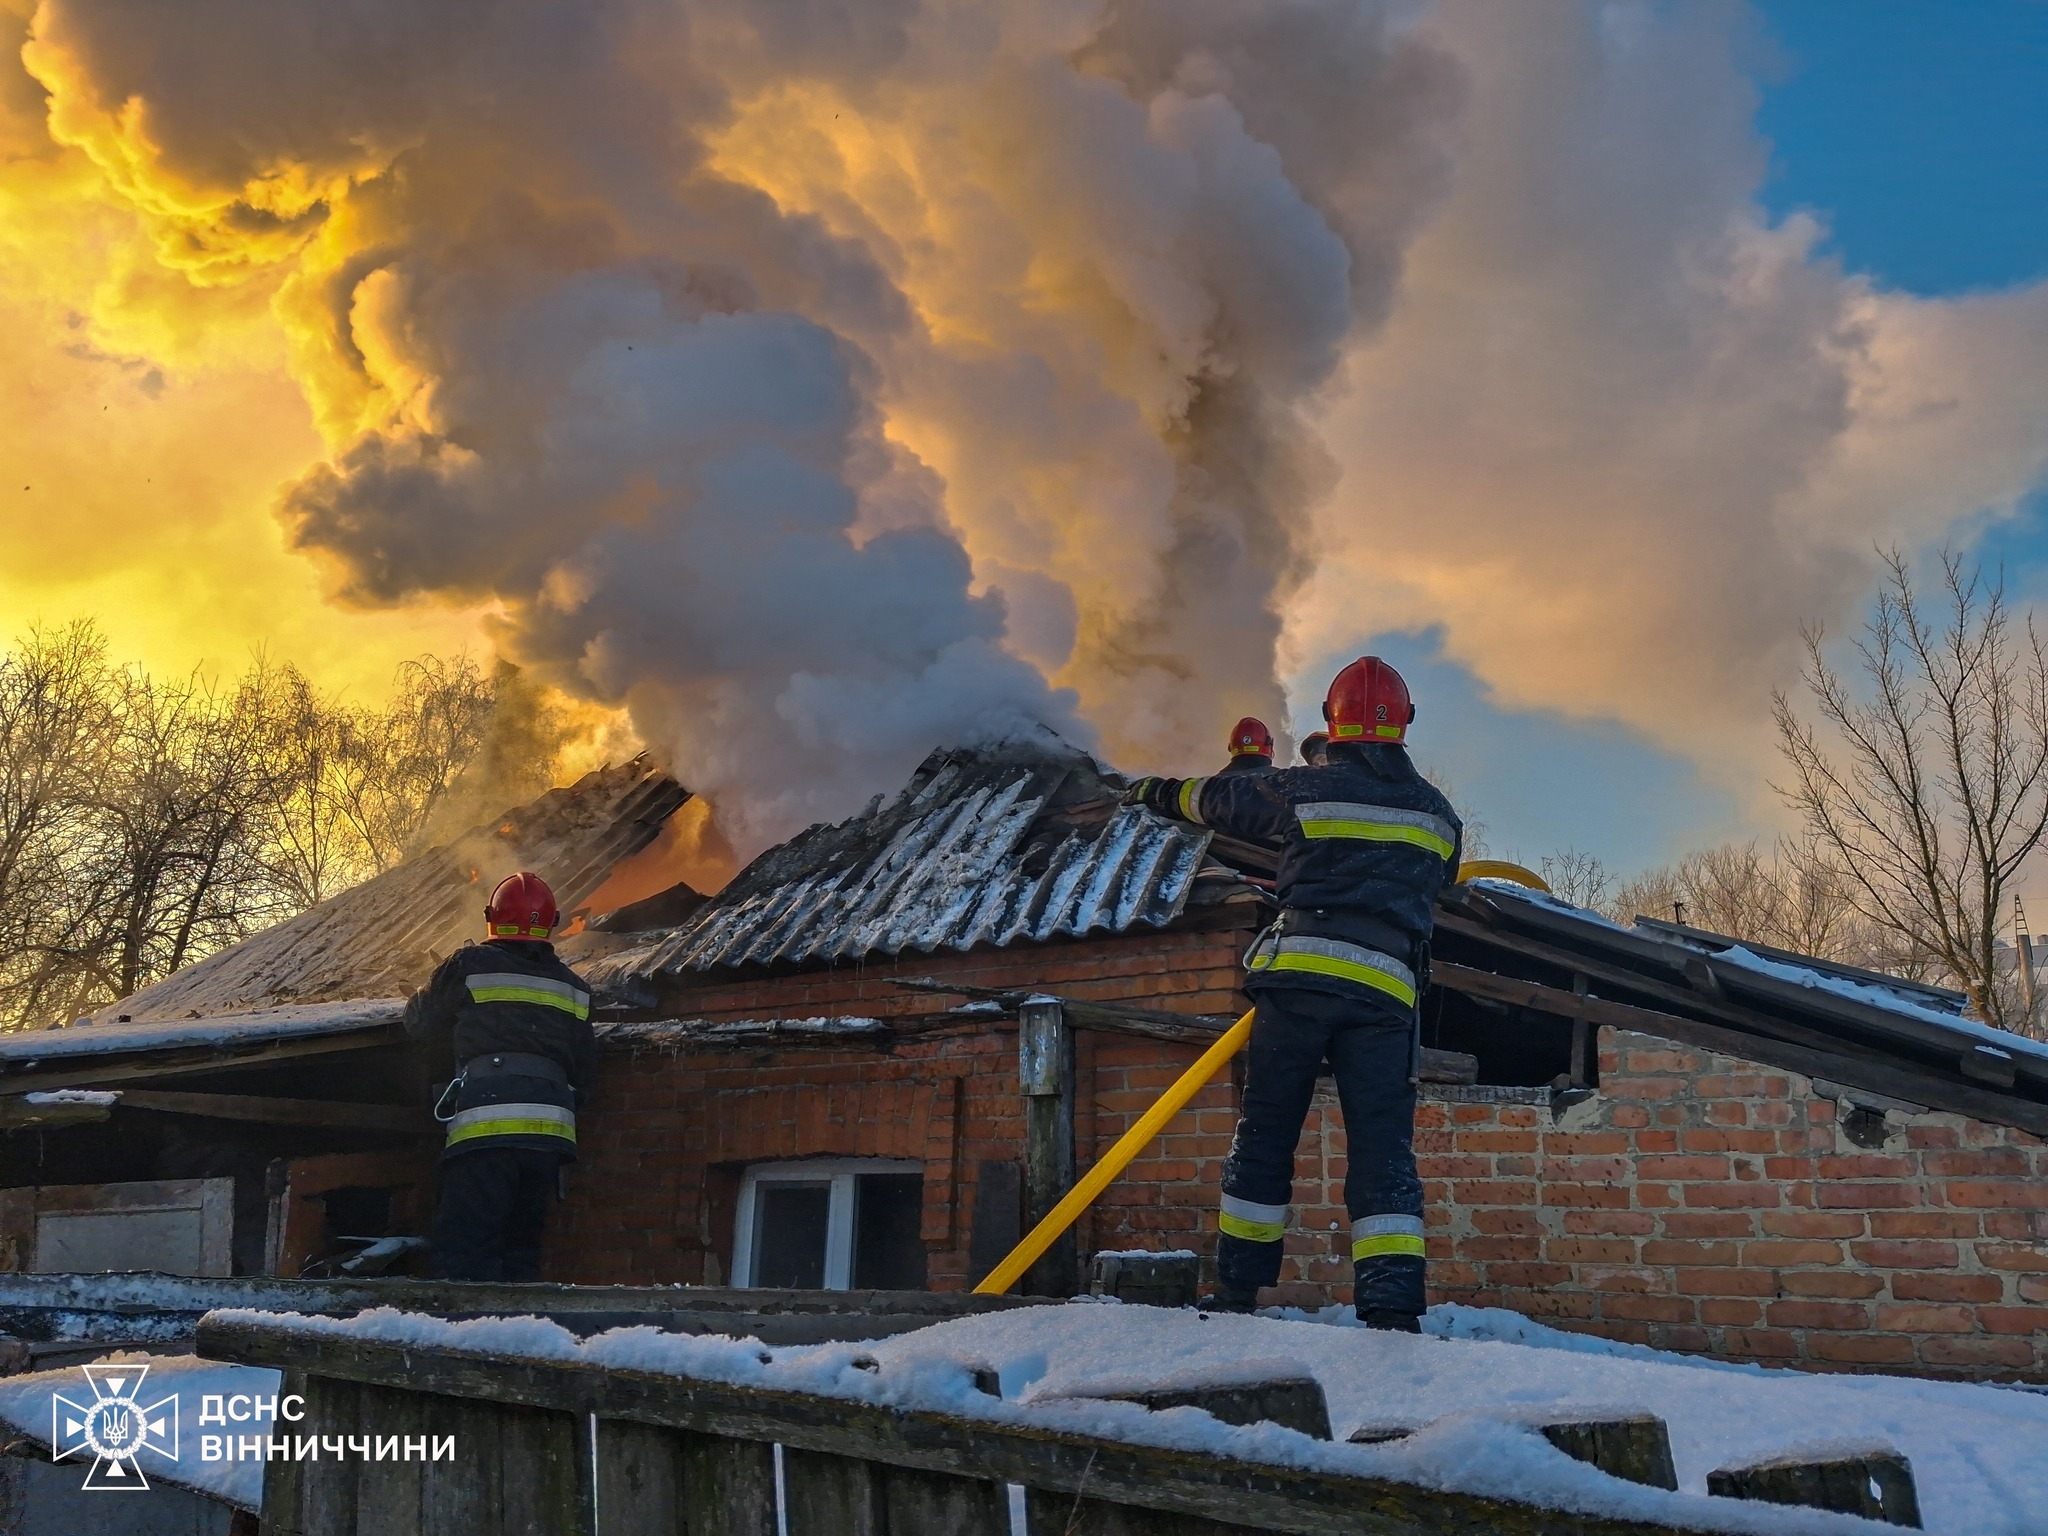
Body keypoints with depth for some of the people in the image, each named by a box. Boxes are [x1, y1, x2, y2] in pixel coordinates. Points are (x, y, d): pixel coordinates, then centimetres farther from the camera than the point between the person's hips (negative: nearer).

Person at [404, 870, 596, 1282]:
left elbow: (421, 1024, 15)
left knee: (462, 1249, -7)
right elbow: (583, 1071, 20)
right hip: (550, 1131, 5)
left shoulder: (469, 966, 3)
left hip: (486, 1127, -5)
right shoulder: (572, 988, 16)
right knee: (521, 1249, 11)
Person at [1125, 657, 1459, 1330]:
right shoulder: (1439, 812, 14)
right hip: (1387, 987, 2)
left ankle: (1237, 1291, 12)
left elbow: (1219, 799, 21)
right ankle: (1394, 1308, -11)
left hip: (1300, 973, -1)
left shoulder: (1302, 788, 5)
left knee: (1263, 1137, 8)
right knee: (1383, 1149, 0)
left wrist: (1161, 792, 41)